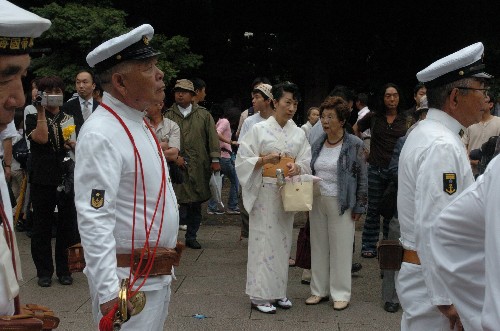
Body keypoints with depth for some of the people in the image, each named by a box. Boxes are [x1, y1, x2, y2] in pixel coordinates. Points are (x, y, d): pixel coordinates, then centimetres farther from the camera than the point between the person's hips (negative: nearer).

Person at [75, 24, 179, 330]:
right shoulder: (101, 135, -20)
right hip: (128, 281, -9)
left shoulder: (139, 123, 10)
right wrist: (109, 293, -29)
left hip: (157, 271, 9)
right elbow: (94, 220, -26)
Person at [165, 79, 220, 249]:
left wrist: (215, 160, 0)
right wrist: (175, 157, -12)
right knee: (182, 201, -11)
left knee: (197, 203, 9)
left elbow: (213, 138, 7)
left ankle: (191, 236, 20)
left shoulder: (203, 114, 10)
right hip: (178, 165, -2)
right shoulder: (169, 115, 6)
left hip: (200, 167, 2)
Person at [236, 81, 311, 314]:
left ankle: (278, 291, 19)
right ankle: (260, 295, 4)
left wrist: (296, 167, -16)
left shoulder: (299, 133, 7)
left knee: (283, 240, 9)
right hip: (264, 192, -4)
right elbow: (243, 161, -6)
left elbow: (306, 163, 6)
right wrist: (265, 160, -22)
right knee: (264, 240, -3)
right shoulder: (259, 129, -4)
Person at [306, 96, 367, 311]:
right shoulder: (317, 145, 10)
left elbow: (362, 177, -6)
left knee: (340, 248, 0)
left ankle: (340, 294, 11)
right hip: (317, 202, 6)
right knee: (318, 247, 10)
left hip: (340, 204, -5)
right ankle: (319, 290, 21)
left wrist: (359, 206, -8)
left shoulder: (354, 145, -7)